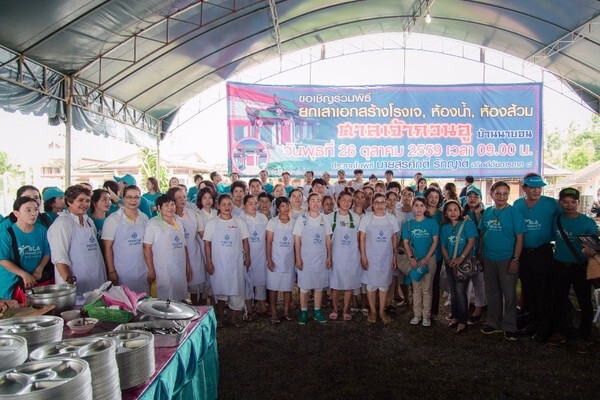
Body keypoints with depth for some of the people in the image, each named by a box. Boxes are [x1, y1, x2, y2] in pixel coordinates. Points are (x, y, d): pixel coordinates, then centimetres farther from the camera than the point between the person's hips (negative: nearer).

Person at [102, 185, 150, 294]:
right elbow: (107, 247, -5)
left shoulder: (144, 218, 7)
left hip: (142, 272, 4)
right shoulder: (113, 219, -5)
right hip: (121, 273, -3)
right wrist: (111, 272, -9)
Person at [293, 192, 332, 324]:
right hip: (305, 257, -3)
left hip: (321, 258, 3)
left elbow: (328, 239, 8)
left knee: (319, 285, 9)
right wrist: (298, 258, -8)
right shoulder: (301, 218, -5)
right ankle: (303, 312, 15)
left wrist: (329, 257, 4)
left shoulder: (324, 219, 4)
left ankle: (317, 311, 20)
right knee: (304, 286, 4)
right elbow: (297, 239, -4)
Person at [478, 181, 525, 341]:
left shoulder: (514, 212, -8)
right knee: (492, 293, 14)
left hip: (507, 260, -4)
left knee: (509, 294, 4)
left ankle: (509, 327, 17)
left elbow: (519, 238, -9)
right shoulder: (487, 212, 5)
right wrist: (480, 253, 6)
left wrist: (515, 260, -14)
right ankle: (494, 323, 28)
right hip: (488, 260, 4)